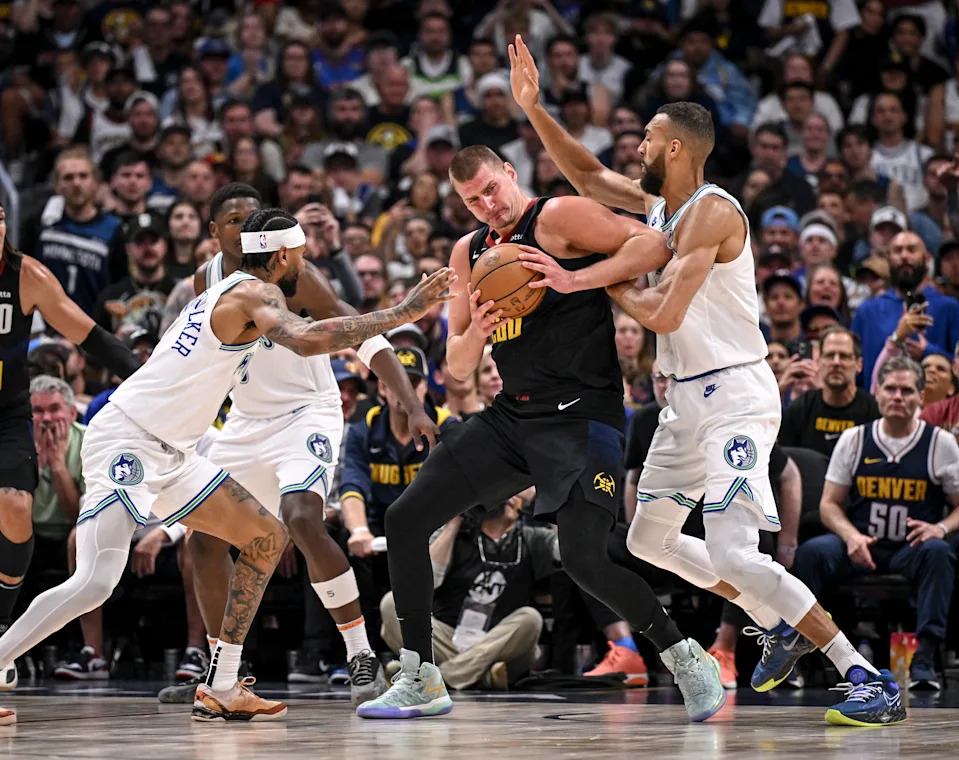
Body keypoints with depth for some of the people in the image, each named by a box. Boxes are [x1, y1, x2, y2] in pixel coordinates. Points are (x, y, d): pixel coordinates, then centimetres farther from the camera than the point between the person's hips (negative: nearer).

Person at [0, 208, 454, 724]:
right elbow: (306, 340, -32)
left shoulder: (229, 292, 17)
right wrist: (403, 313, -30)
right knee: (95, 583, -21)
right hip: (126, 443, -10)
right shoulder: (255, 293, -12)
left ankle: (221, 688, 9)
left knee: (267, 539, 9)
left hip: (170, 456, 10)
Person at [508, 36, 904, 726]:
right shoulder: (657, 202, 10)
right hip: (688, 400, 10)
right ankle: (783, 627, 27)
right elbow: (587, 177, 25)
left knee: (732, 554, -22)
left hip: (734, 395, -10)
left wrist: (595, 280, -10)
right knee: (650, 539, 19)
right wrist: (534, 110, 15)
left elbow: (664, 314, -25)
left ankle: (872, 680, -21)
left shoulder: (712, 212, -18)